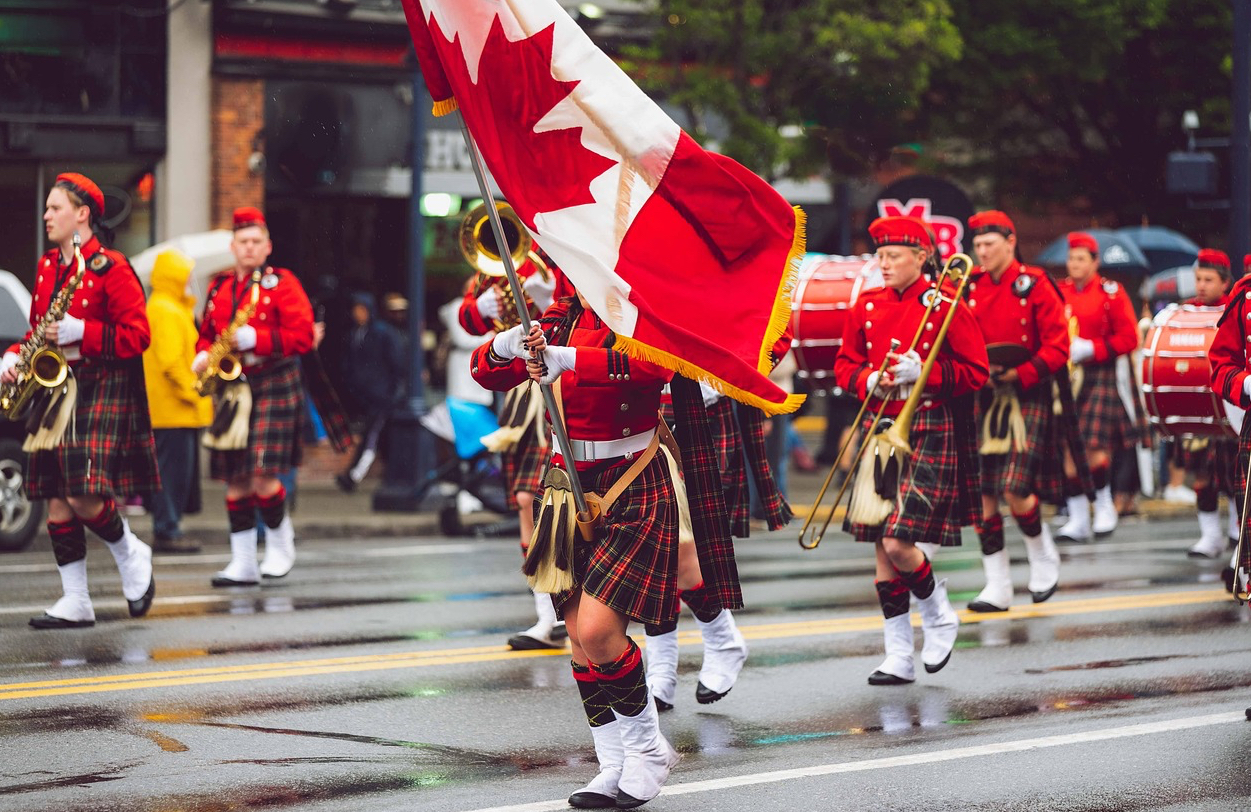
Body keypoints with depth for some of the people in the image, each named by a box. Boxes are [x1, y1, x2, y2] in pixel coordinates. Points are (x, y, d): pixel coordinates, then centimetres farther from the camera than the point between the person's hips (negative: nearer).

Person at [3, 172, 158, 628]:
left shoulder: (111, 268, -7)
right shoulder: (46, 267, 14)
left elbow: (137, 335, -11)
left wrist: (80, 332, -19)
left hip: (103, 392, -7)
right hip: (56, 389, 7)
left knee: (82, 495, -16)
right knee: (57, 501, 3)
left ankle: (130, 554, 13)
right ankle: (74, 603, 7)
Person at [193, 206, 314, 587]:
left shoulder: (282, 283, -1)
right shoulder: (219, 286, 15)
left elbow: (303, 336, -9)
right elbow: (207, 332, 25)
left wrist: (254, 339, -20)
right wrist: (203, 355, 3)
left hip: (273, 387, -5)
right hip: (229, 389, 5)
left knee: (263, 475, -13)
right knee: (234, 480, 4)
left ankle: (280, 542, 11)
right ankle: (243, 562, 9)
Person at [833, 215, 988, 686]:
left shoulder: (947, 306, -5)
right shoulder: (866, 307, 8)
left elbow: (976, 373, -4)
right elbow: (844, 365, 16)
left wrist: (923, 372, -17)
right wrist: (869, 380, -5)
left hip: (930, 433, -5)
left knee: (898, 544, -14)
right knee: (881, 550, 3)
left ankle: (939, 615, 16)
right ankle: (899, 658, 10)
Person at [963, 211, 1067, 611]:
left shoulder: (1035, 286, -4)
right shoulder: (970, 288, 8)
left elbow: (1057, 347, -6)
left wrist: (1020, 374, -17)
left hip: (1027, 398, -4)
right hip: (983, 399, 4)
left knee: (1014, 490, -12)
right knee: (983, 494, 1)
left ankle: (1043, 557, 17)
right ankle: (997, 588, 9)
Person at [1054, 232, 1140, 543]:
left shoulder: (1111, 292, 0)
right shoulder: (1058, 292, 10)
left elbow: (1128, 338, -3)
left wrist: (1089, 349, -14)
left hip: (1099, 375, -3)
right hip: (1064, 376, 3)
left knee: (1093, 445, -11)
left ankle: (1105, 505, 11)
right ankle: (1078, 519, 4)